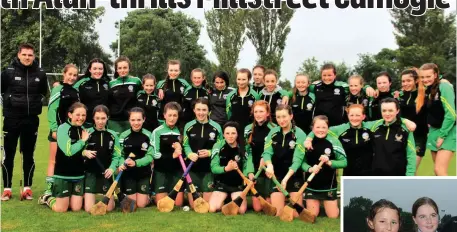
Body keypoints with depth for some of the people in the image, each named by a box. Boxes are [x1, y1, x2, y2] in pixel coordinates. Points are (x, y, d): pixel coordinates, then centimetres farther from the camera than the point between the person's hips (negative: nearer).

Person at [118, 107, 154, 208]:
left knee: (141, 205, -1)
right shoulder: (123, 136, -6)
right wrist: (122, 164, -24)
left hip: (144, 173, -1)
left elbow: (150, 156, -12)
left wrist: (136, 163, -27)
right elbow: (120, 155, -3)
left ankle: (148, 196, 32)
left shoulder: (148, 135, -9)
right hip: (128, 173, 1)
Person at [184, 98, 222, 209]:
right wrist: (190, 154, -18)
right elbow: (185, 145, 3)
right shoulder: (188, 126, 0)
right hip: (192, 166, 1)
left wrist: (210, 152, -17)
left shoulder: (216, 127, -3)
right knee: (193, 205, 6)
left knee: (207, 204, 5)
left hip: (209, 167, -1)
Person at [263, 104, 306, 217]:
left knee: (296, 214, -1)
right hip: (277, 176, 3)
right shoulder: (273, 132, 3)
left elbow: (298, 159, -15)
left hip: (294, 176, -2)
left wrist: (286, 178, -26)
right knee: (277, 214, -1)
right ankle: (283, 200, 28)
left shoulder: (299, 134, -9)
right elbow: (267, 152, -3)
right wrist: (269, 165, -26)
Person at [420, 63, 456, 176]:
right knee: (438, 170, 9)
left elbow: (451, 114, -19)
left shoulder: (444, 87, -15)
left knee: (439, 170, -14)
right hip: (434, 131, 8)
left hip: (447, 132, -7)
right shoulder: (427, 90, 8)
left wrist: (442, 135, -15)